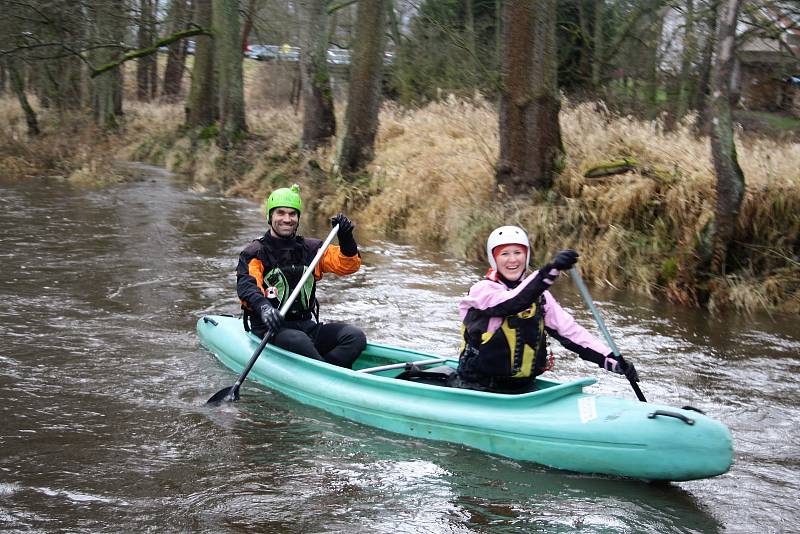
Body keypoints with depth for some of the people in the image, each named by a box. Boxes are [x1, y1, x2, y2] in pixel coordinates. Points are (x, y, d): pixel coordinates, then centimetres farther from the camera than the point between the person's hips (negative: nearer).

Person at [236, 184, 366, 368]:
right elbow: (247, 285, -19)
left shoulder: (310, 249, 13)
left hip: (307, 325, 5)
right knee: (298, 340, -37)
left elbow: (347, 265, 3)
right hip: (269, 330, -5)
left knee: (355, 337, -16)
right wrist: (263, 306, -41)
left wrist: (346, 238, -17)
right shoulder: (255, 253, 0)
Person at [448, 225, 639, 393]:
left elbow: (569, 330, 7)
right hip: (476, 390, -5)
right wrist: (550, 270, -38)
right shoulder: (482, 289, -6)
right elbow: (512, 302, -27)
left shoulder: (539, 295, 13)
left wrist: (612, 360, -4)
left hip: (524, 388, 5)